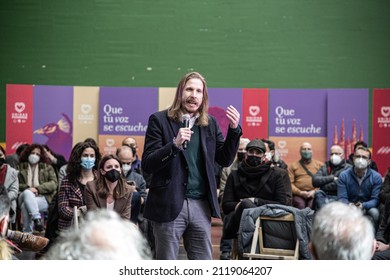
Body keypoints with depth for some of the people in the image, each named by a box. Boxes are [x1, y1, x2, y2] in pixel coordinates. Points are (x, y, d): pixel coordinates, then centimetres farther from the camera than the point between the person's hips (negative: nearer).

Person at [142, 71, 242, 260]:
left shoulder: (210, 123, 11)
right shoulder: (160, 120, -2)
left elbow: (225, 160, 13)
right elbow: (147, 165, -7)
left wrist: (234, 129, -1)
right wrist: (175, 144, -22)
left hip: (201, 205, 4)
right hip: (169, 204, -4)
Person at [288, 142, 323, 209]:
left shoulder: (320, 165, 18)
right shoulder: (293, 166, 17)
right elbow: (290, 183, 7)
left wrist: (315, 191, -8)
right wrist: (300, 192, -8)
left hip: (315, 194, 0)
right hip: (298, 194, 0)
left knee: (312, 206, -32)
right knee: (300, 205, -32)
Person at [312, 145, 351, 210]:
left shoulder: (348, 168, 5)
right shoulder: (325, 167, 21)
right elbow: (315, 181, 5)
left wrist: (323, 186, 1)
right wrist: (332, 178, -4)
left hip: (337, 197, -3)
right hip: (323, 196, 3)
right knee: (318, 193, -30)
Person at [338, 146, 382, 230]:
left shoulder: (376, 177, -5)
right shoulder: (344, 176, -4)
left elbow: (375, 200, -10)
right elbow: (342, 198, -8)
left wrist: (363, 205, -32)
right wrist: (348, 204, -34)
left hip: (368, 208, 0)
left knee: (374, 212, -33)